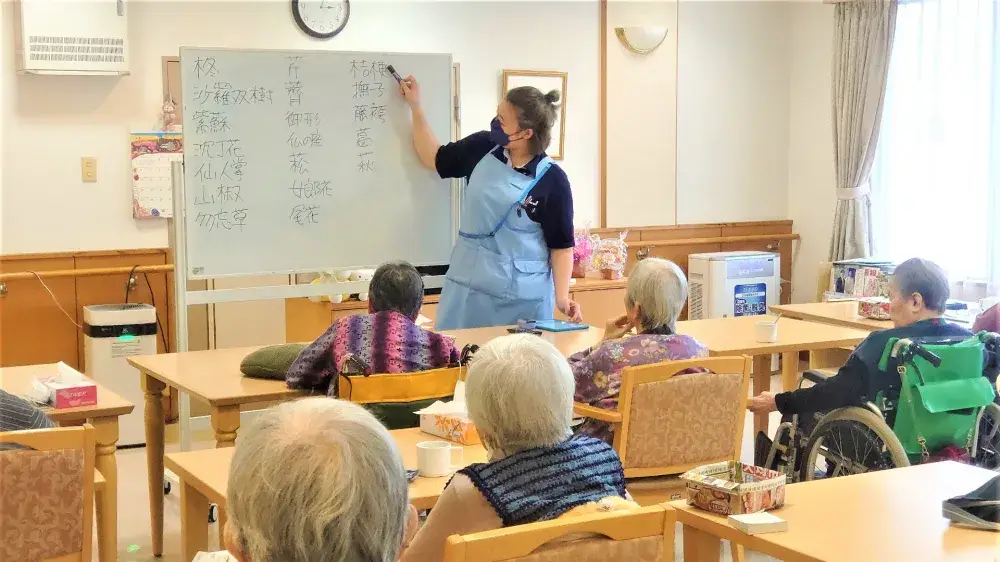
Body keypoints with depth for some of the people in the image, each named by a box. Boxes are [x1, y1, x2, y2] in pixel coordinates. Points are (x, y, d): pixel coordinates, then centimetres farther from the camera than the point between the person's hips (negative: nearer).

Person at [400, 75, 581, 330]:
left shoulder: (552, 181, -11)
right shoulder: (482, 148, 0)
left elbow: (561, 244, -5)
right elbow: (434, 158, 16)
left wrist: (562, 296, -16)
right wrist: (415, 106, 12)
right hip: (466, 288, 4)